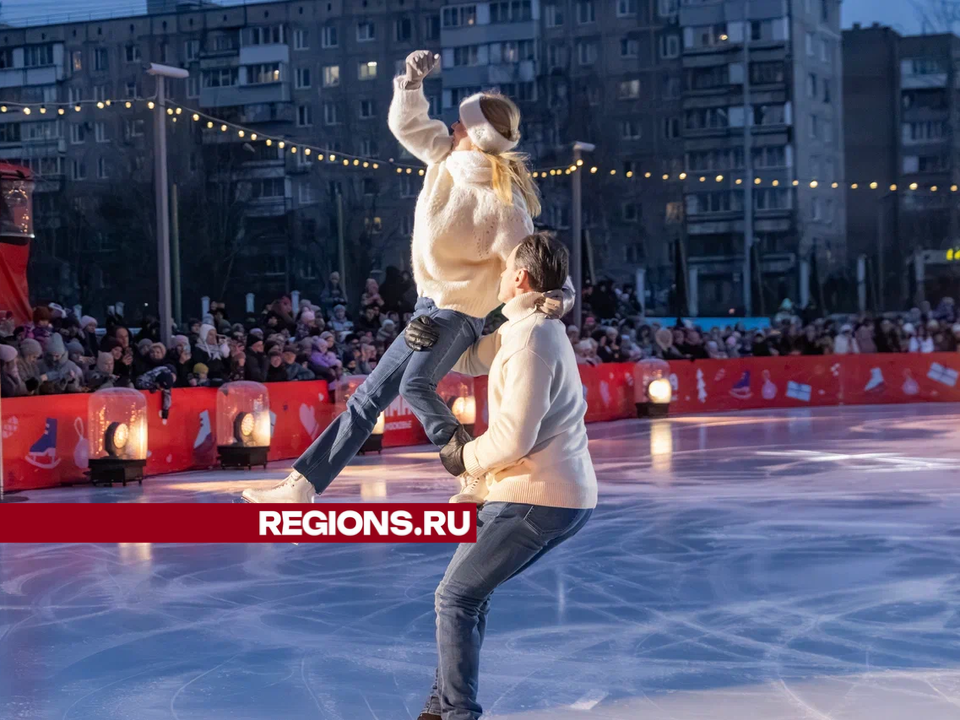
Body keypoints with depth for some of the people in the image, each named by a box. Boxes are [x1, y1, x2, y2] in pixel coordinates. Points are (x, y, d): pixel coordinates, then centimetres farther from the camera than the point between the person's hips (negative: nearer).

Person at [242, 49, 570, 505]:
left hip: (459, 313, -8)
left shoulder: (502, 204, -25)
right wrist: (413, 81, -12)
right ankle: (302, 485, 21)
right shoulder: (447, 155, -4)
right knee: (370, 398, 12)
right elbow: (406, 123, 6)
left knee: (415, 385, -34)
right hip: (431, 307, 8)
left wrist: (552, 296, -42)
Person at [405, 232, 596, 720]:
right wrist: (429, 340, 4)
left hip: (537, 497, -10)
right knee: (471, 590, 20)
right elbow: (472, 357, 24)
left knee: (455, 597, -3)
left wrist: (465, 458, -5)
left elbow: (513, 438, -23)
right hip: (565, 495, 10)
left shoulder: (531, 340, -19)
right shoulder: (534, 327, 13)